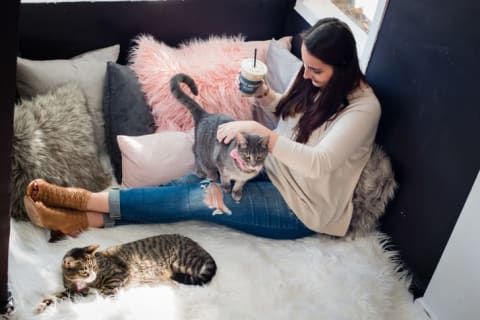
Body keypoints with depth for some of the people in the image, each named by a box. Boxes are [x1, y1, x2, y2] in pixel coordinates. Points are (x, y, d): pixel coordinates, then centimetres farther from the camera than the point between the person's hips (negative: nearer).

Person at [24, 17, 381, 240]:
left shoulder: (363, 108, -23)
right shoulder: (315, 79, 1)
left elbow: (318, 164, -36)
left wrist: (256, 130, -40)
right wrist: (265, 96, -5)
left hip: (300, 208, -7)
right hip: (275, 174, 7)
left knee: (199, 198, -21)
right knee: (190, 183, -14)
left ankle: (83, 199, -16)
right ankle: (83, 218, -16)